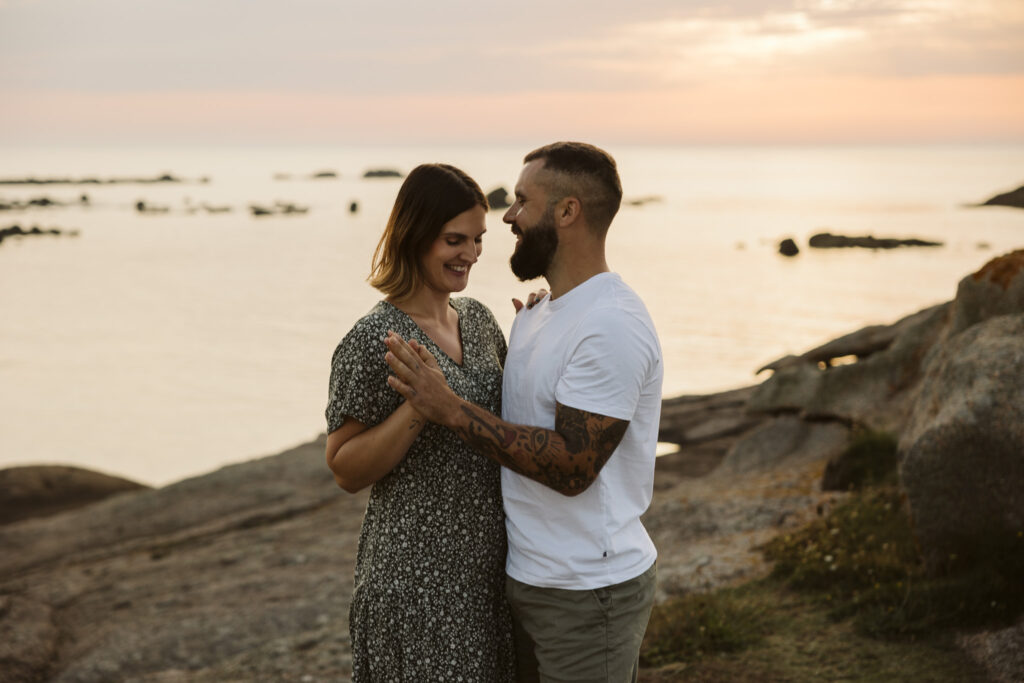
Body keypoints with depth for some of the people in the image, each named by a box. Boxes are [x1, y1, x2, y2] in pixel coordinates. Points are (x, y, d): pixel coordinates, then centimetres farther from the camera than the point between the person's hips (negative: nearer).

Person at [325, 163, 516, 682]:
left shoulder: (477, 318, 6)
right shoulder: (372, 341, -16)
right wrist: (417, 407, -27)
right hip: (418, 574, -7)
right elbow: (345, 470, -13)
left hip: (488, 560, 7)